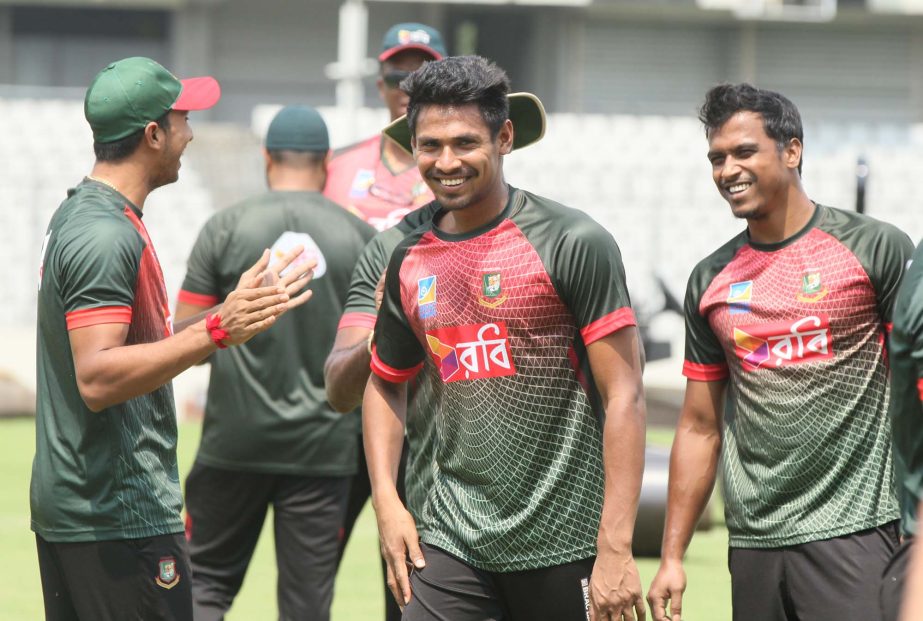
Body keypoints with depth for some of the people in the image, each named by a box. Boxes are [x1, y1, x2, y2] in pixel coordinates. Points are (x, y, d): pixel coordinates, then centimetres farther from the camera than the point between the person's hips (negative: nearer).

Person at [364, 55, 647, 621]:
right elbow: (386, 382, 23)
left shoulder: (572, 243, -9)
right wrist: (386, 501, 9)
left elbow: (624, 396, -12)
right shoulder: (410, 260, 8)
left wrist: (615, 549, -17)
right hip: (452, 543, 4)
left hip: (564, 548, -4)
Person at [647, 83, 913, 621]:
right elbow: (700, 426, 16)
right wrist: (672, 556, 11)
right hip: (754, 545, 5)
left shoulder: (875, 248, -2)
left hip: (854, 531, -5)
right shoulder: (711, 279, 12)